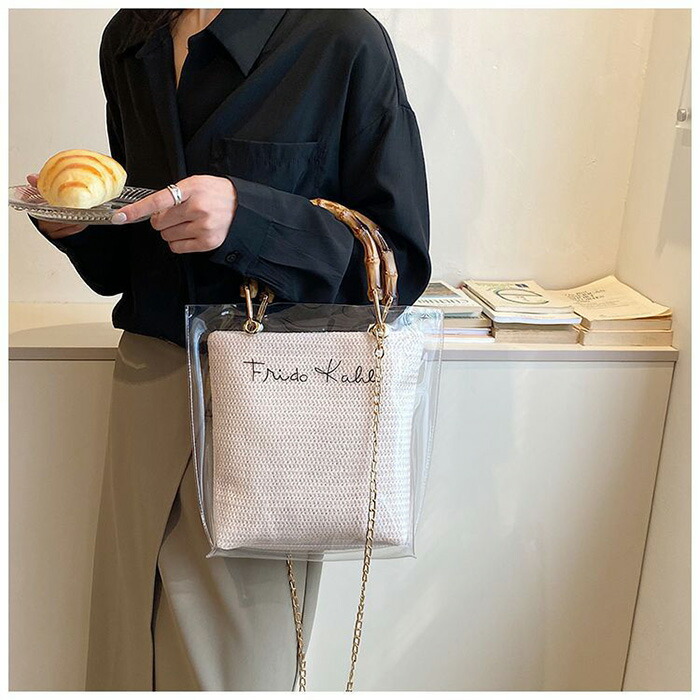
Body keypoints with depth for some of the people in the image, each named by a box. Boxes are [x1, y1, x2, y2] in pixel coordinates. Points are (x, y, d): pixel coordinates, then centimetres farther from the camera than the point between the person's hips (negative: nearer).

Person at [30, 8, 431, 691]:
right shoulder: (127, 39, 9)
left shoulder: (343, 39, -11)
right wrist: (77, 223, -4)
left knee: (236, 662, 10)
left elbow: (401, 263, -11)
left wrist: (246, 218, -23)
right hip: (149, 380, 5)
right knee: (127, 645, 16)